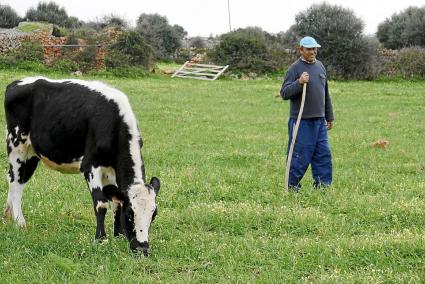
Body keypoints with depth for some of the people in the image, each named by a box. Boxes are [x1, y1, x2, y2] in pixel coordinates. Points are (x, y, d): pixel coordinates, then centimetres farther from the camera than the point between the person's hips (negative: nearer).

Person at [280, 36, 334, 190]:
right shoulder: (295, 68, -8)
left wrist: (329, 116, 23)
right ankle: (292, 185, 9)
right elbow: (284, 93, -15)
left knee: (323, 153, 6)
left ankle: (322, 183, 13)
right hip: (302, 121, -6)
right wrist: (299, 83, -29)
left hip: (319, 120, 6)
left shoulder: (320, 66, 13)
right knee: (301, 155, -3)